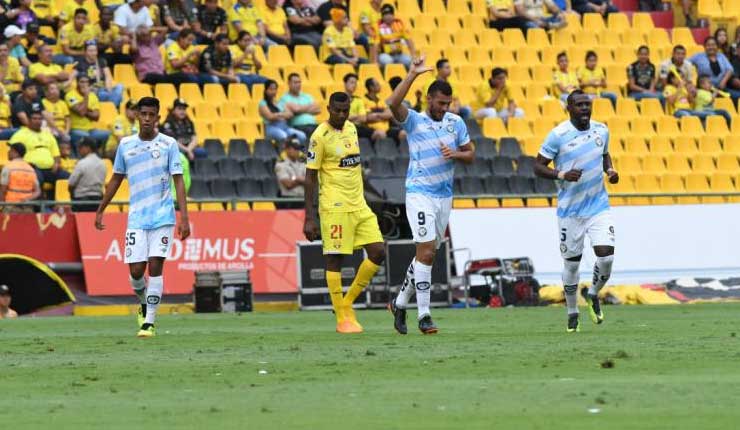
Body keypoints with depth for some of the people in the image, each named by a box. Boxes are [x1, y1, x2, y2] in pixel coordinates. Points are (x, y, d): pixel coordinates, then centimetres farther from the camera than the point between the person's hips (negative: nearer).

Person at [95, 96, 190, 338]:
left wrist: (184, 217, -11)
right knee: (136, 270, -3)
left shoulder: (168, 144, -1)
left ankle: (149, 322, -5)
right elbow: (116, 179, 18)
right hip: (136, 218, 2)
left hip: (162, 216, -2)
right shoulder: (126, 145, 7)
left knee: (155, 266, -10)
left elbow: (178, 181, -4)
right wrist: (100, 211, 19)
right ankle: (144, 303, 28)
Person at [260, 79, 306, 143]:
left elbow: (290, 114, 10)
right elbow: (270, 117, -9)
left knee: (302, 136, -23)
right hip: (272, 127, -6)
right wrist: (284, 115, -3)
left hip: (285, 126, 6)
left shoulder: (280, 103, 24)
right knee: (283, 136, -41)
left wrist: (279, 115, -8)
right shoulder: (263, 103, 6)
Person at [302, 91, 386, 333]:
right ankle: (343, 318, 3)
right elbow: (310, 178, -10)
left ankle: (348, 302, 14)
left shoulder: (351, 129, 12)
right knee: (335, 259, -3)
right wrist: (309, 218, -14)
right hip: (334, 208, -7)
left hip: (359, 206, 7)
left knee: (378, 252, 1)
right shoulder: (320, 136, -10)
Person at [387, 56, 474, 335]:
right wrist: (413, 74, -27)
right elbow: (393, 103, -26)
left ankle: (400, 303, 28)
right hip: (419, 194, -5)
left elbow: (471, 155, 11)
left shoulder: (456, 123, 7)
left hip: (444, 195, 5)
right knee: (426, 251, -15)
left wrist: (455, 154, -10)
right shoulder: (414, 121, -7)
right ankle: (424, 315, -13)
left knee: (427, 254, 11)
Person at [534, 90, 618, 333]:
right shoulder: (558, 135, -11)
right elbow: (538, 166, -8)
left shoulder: (601, 130, 4)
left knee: (606, 257, -12)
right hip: (570, 210, -3)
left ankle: (593, 295, 18)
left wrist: (609, 169, 2)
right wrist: (561, 175, -24)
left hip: (599, 206, 3)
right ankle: (572, 313, 25)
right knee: (572, 263, 6)